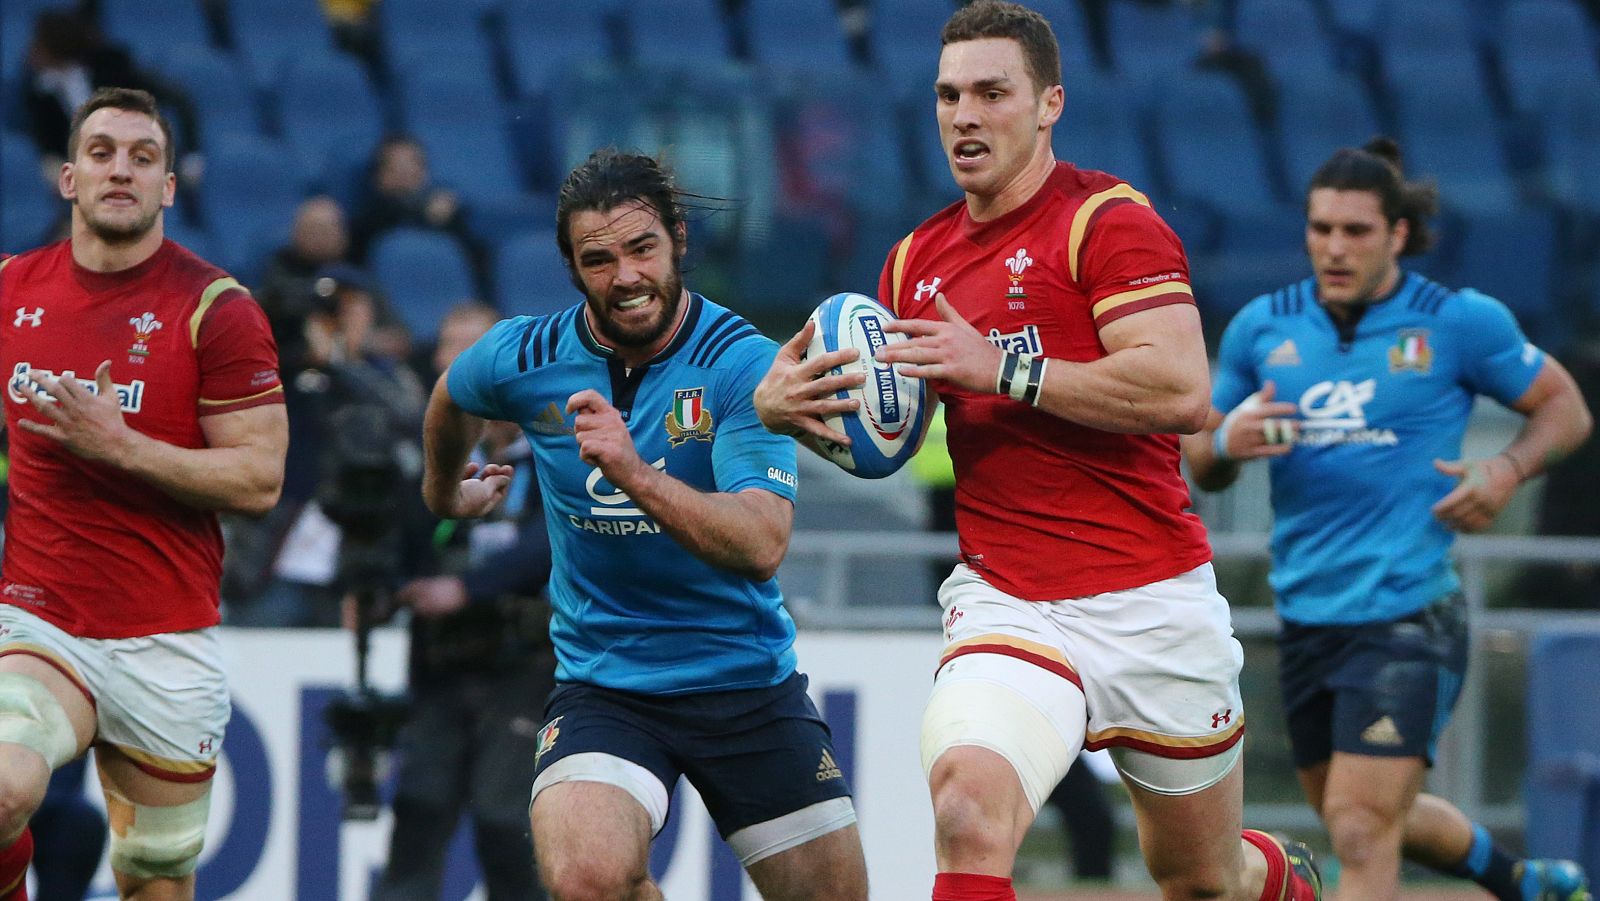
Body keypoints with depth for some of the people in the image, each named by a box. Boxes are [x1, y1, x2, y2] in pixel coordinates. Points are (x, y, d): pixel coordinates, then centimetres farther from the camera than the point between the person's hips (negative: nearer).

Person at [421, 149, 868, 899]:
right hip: (601, 688, 0)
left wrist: (636, 475, -40)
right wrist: (445, 491, 38)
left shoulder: (743, 365, -14)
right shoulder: (523, 360, -6)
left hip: (749, 685, 0)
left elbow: (762, 547, -27)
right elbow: (452, 397, 21)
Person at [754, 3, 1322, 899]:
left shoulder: (1108, 220, -8)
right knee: (968, 805, -28)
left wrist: (1005, 369, -23)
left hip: (1152, 605, -3)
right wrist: (789, 404, -1)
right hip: (1007, 608, 3)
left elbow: (1182, 390, -21)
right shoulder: (918, 261, 11)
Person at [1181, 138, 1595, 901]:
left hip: (1408, 616, -6)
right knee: (1360, 819, 21)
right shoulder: (1261, 327, 5)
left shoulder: (1460, 322, -5)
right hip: (1306, 618, 6)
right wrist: (1225, 443, -10)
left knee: (1361, 831, -16)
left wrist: (1507, 469, -12)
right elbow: (1202, 465, 13)